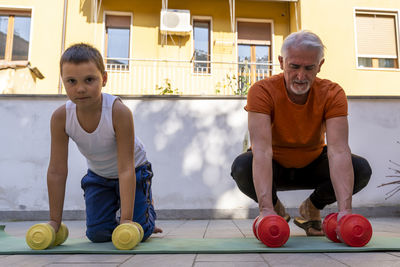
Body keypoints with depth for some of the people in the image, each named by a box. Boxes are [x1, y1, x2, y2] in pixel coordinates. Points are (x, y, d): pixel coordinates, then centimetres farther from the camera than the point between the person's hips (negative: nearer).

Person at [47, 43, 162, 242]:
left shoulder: (119, 112, -36)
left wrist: (127, 219, -35)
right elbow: (57, 171, -18)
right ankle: (113, 219, 32)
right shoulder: (60, 117, -25)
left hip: (134, 170, -3)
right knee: (97, 233, -3)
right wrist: (55, 220, -16)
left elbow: (126, 169, -34)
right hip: (98, 176, 3)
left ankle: (148, 208, 29)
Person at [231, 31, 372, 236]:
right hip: (275, 169, -1)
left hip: (312, 166, 2)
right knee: (241, 167, -34)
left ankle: (311, 209, 3)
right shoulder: (262, 91, -26)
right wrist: (266, 208, -48)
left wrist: (345, 209, -44)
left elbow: (338, 150, -30)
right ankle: (276, 210, -1)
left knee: (361, 169, -25)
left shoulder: (332, 94, -20)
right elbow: (262, 149, -37)